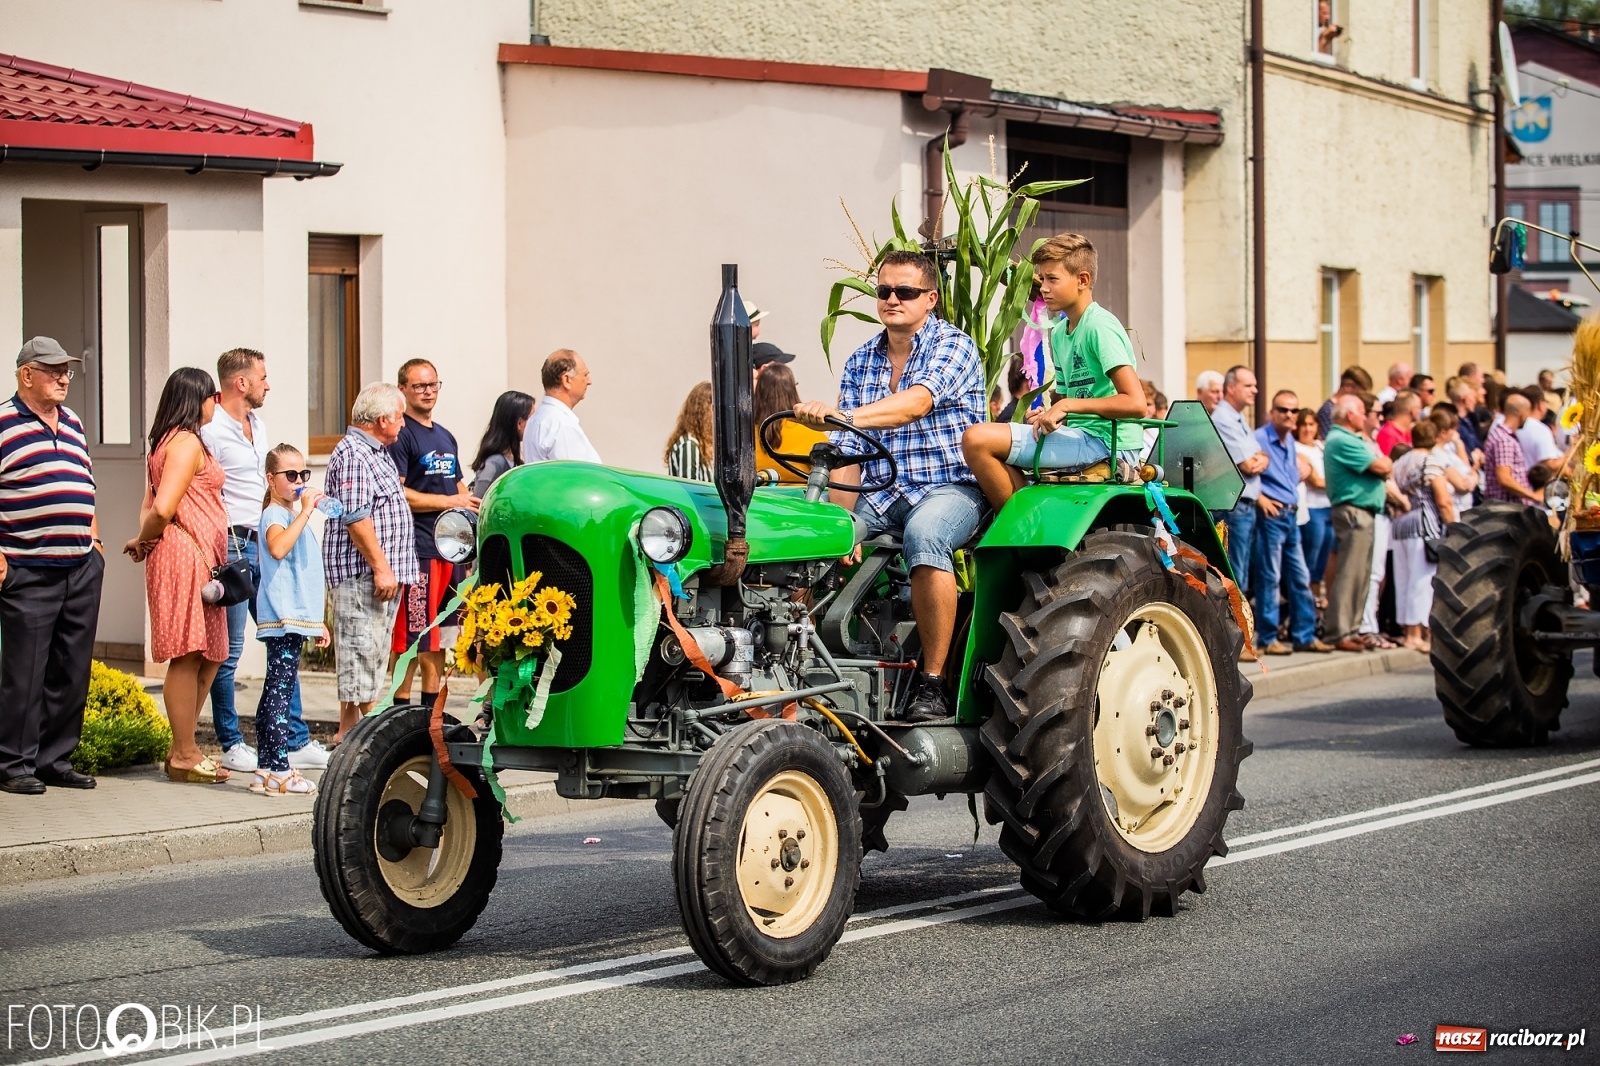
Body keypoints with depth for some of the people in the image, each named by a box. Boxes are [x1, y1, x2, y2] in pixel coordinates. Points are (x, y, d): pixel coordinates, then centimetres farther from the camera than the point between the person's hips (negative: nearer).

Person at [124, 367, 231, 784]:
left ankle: (184, 748, 18)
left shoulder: (168, 442, 21)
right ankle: (184, 756, 0)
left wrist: (144, 540, 3)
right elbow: (162, 509, -19)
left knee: (208, 656, 13)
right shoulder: (188, 443, -11)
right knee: (188, 656, -5)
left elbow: (150, 507, 18)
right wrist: (144, 540, -3)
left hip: (199, 560, 10)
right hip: (186, 554, -10)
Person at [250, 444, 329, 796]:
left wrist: (317, 620, 27)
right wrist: (304, 511, -28)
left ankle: (265, 769, 13)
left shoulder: (296, 516, 21)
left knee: (275, 691, 10)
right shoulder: (275, 514, -9)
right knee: (280, 689, -11)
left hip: (296, 618, 10)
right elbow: (278, 547, -33)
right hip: (282, 618, -10)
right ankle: (278, 771, -14)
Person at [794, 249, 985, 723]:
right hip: (881, 493, 5)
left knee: (924, 536, -38)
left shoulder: (953, 346, -6)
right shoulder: (859, 363, 11)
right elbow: (848, 453, 5)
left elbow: (916, 403, -27)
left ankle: (933, 681, -31)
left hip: (951, 488, -5)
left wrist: (841, 415, -42)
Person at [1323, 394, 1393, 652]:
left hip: (1361, 512, 11)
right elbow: (1381, 467, -16)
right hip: (1353, 511, -11)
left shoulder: (1348, 439, 21)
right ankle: (1338, 633, -11)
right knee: (1350, 574, -11)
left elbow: (1383, 469, 19)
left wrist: (1383, 466, -2)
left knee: (1361, 574, 12)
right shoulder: (1343, 441, -14)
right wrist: (1386, 464, 6)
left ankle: (1350, 629, 17)